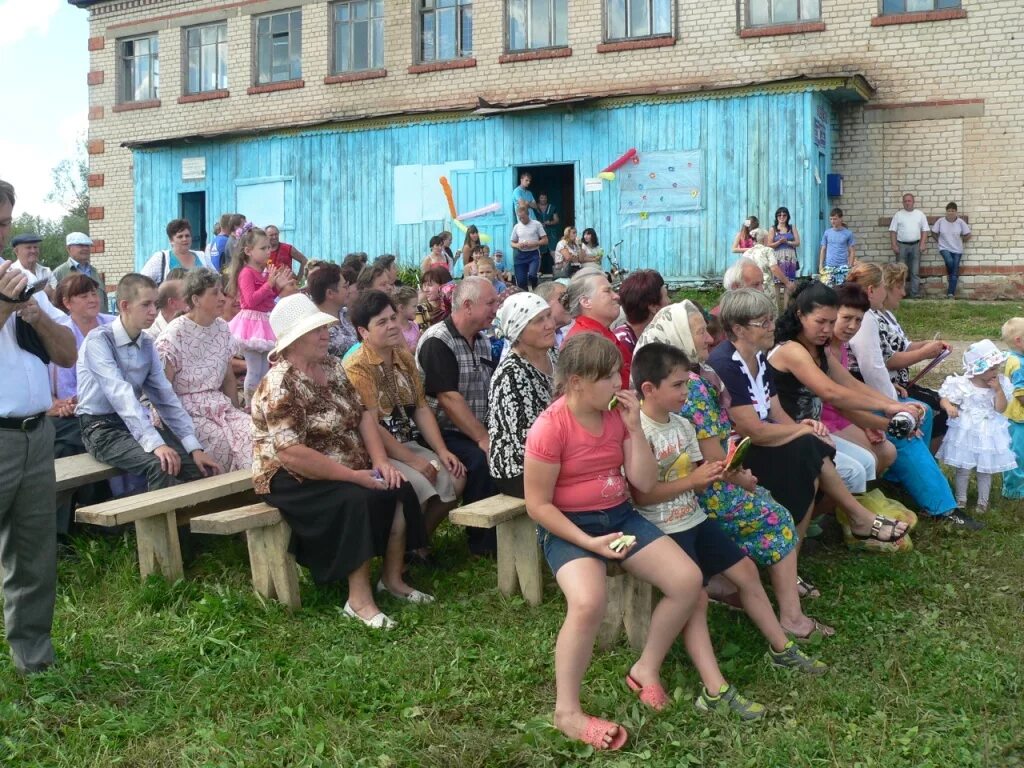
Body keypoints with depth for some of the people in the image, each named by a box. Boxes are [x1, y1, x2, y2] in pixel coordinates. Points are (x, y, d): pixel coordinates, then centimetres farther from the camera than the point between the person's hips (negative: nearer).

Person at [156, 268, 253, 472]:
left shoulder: (222, 329, 7)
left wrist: (235, 413, 6)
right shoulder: (174, 336, -11)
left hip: (219, 407, 5)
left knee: (253, 431, -19)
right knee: (223, 440, -26)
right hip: (187, 411, -5)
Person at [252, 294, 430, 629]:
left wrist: (380, 461, -10)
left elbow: (363, 414, 6)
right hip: (293, 479, -8)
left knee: (400, 490, -11)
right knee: (358, 500, -31)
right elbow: (290, 454, -28)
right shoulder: (280, 386, -21)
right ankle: (359, 600, -23)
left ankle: (392, 579, 3)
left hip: (348, 470, 8)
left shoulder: (333, 366, 5)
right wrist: (353, 476, -26)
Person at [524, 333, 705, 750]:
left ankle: (646, 668, 14)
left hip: (619, 515, 7)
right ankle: (567, 713, -14)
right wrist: (587, 542, -23)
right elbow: (538, 505, -16)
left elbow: (645, 482, -2)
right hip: (568, 526, -7)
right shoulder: (549, 428, -20)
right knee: (588, 603, -34)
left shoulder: (617, 414, 0)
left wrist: (634, 427, -13)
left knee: (688, 580, -8)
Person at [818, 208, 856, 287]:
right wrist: (820, 266, 4)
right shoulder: (827, 233, 7)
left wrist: (850, 267, -5)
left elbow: (852, 252, 2)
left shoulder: (848, 233, 1)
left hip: (843, 267, -2)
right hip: (829, 267, 2)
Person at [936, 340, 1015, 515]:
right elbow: (944, 399, -10)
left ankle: (983, 501, 26)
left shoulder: (999, 385, -4)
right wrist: (949, 407, -32)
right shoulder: (962, 384, -14)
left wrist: (998, 390, -20)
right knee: (963, 468, 8)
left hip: (988, 434, 3)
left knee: (986, 469, 12)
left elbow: (1001, 408, -9)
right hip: (966, 432, -2)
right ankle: (961, 499, 23)